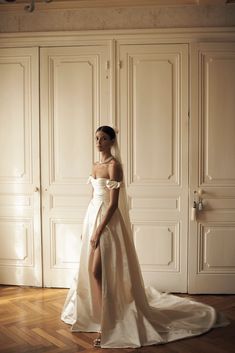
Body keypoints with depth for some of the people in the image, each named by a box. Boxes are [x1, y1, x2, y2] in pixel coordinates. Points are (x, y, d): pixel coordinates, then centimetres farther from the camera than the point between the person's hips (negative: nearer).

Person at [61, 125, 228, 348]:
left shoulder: (114, 165, -13)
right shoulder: (96, 165, 13)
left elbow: (113, 203, -18)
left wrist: (99, 230, -21)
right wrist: (88, 227, 18)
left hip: (108, 221, -9)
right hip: (93, 216, 9)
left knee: (98, 271, -10)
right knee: (91, 270, 13)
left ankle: (107, 326, 1)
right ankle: (99, 317, 29)